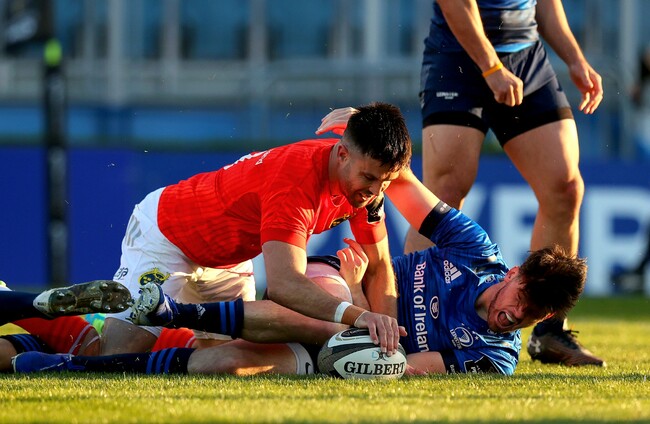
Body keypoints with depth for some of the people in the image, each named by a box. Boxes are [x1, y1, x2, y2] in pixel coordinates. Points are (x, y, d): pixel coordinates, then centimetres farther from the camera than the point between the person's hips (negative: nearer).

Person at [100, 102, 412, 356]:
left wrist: (387, 335, -26)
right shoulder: (299, 179, -40)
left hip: (229, 260, 8)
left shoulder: (367, 180, -16)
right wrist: (357, 315, -66)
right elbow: (283, 284, -51)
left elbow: (379, 267, -7)